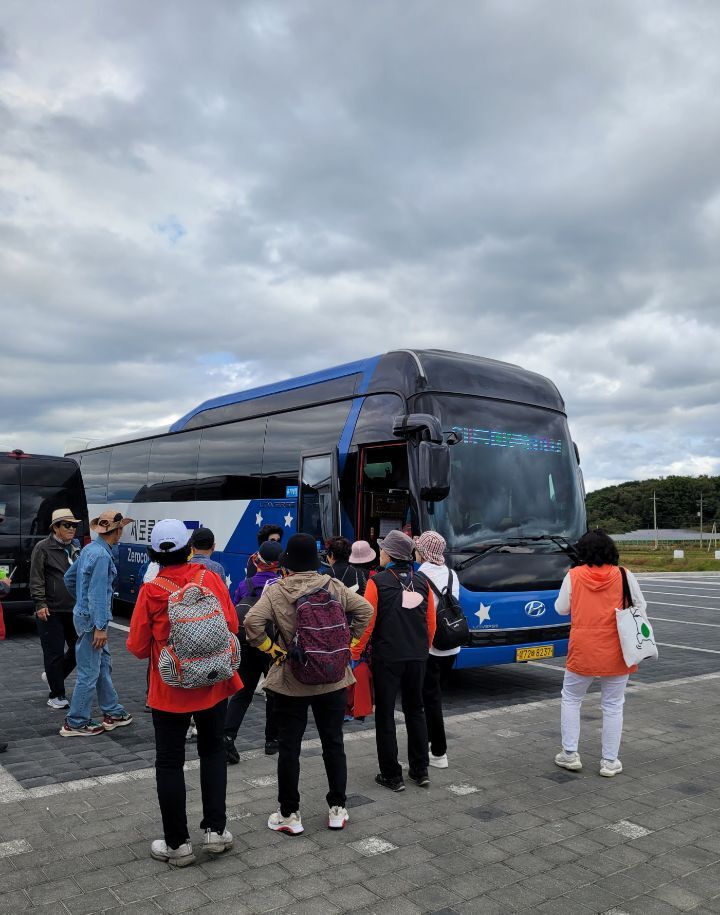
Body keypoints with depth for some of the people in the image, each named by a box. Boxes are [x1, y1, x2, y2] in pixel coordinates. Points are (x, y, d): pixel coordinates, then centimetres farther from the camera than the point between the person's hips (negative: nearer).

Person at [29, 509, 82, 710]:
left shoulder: (75, 550, 14)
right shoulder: (43, 548, -5)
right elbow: (36, 579, -9)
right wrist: (40, 604, -16)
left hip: (74, 609, 6)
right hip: (51, 610, -6)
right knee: (55, 653, 0)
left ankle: (53, 676, 31)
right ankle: (56, 695, 13)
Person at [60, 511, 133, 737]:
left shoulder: (89, 549, 8)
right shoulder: (102, 555, -21)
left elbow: (69, 578, 17)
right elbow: (98, 593, -23)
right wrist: (100, 627, -21)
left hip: (84, 612, 10)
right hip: (92, 618, -10)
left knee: (104, 665, 17)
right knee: (89, 672, -1)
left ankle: (112, 713, 26)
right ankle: (75, 723, 9)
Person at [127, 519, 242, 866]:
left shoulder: (151, 590, -13)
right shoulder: (211, 579, -9)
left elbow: (137, 647, -9)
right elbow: (232, 626, -4)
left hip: (169, 690, -2)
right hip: (213, 683, 2)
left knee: (169, 763, 11)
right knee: (212, 751, 20)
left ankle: (177, 844, 18)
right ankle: (216, 830, 19)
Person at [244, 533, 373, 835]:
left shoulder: (276, 591, -11)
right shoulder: (333, 586, -2)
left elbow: (252, 622, -23)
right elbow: (364, 609, -2)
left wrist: (271, 649, -11)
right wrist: (347, 640, 4)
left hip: (291, 681, -3)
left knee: (289, 747, 10)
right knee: (333, 743, 15)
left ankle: (290, 815, 17)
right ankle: (337, 809, 23)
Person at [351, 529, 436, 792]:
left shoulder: (378, 581, -9)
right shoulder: (422, 582, 5)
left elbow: (367, 623, -12)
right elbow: (431, 624, 8)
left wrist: (355, 654, -4)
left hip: (387, 657, -5)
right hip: (417, 657, 5)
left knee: (385, 714, 6)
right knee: (415, 710, 18)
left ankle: (391, 775, 11)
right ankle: (420, 770, 24)